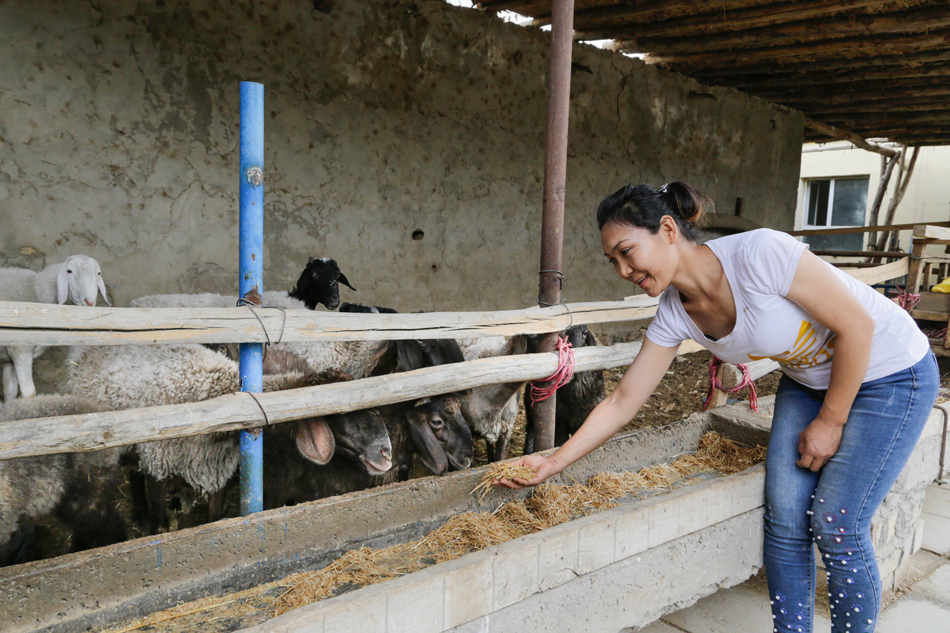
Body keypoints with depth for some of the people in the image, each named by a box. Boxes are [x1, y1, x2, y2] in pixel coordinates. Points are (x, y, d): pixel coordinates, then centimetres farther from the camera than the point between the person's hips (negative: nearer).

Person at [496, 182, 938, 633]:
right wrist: (553, 463, -12)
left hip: (890, 374, -5)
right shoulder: (674, 315, -13)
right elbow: (623, 401, -8)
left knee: (835, 527, -8)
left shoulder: (758, 253, -33)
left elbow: (857, 325, -24)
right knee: (784, 520, -3)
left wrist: (830, 421, -16)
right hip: (807, 379, 5)